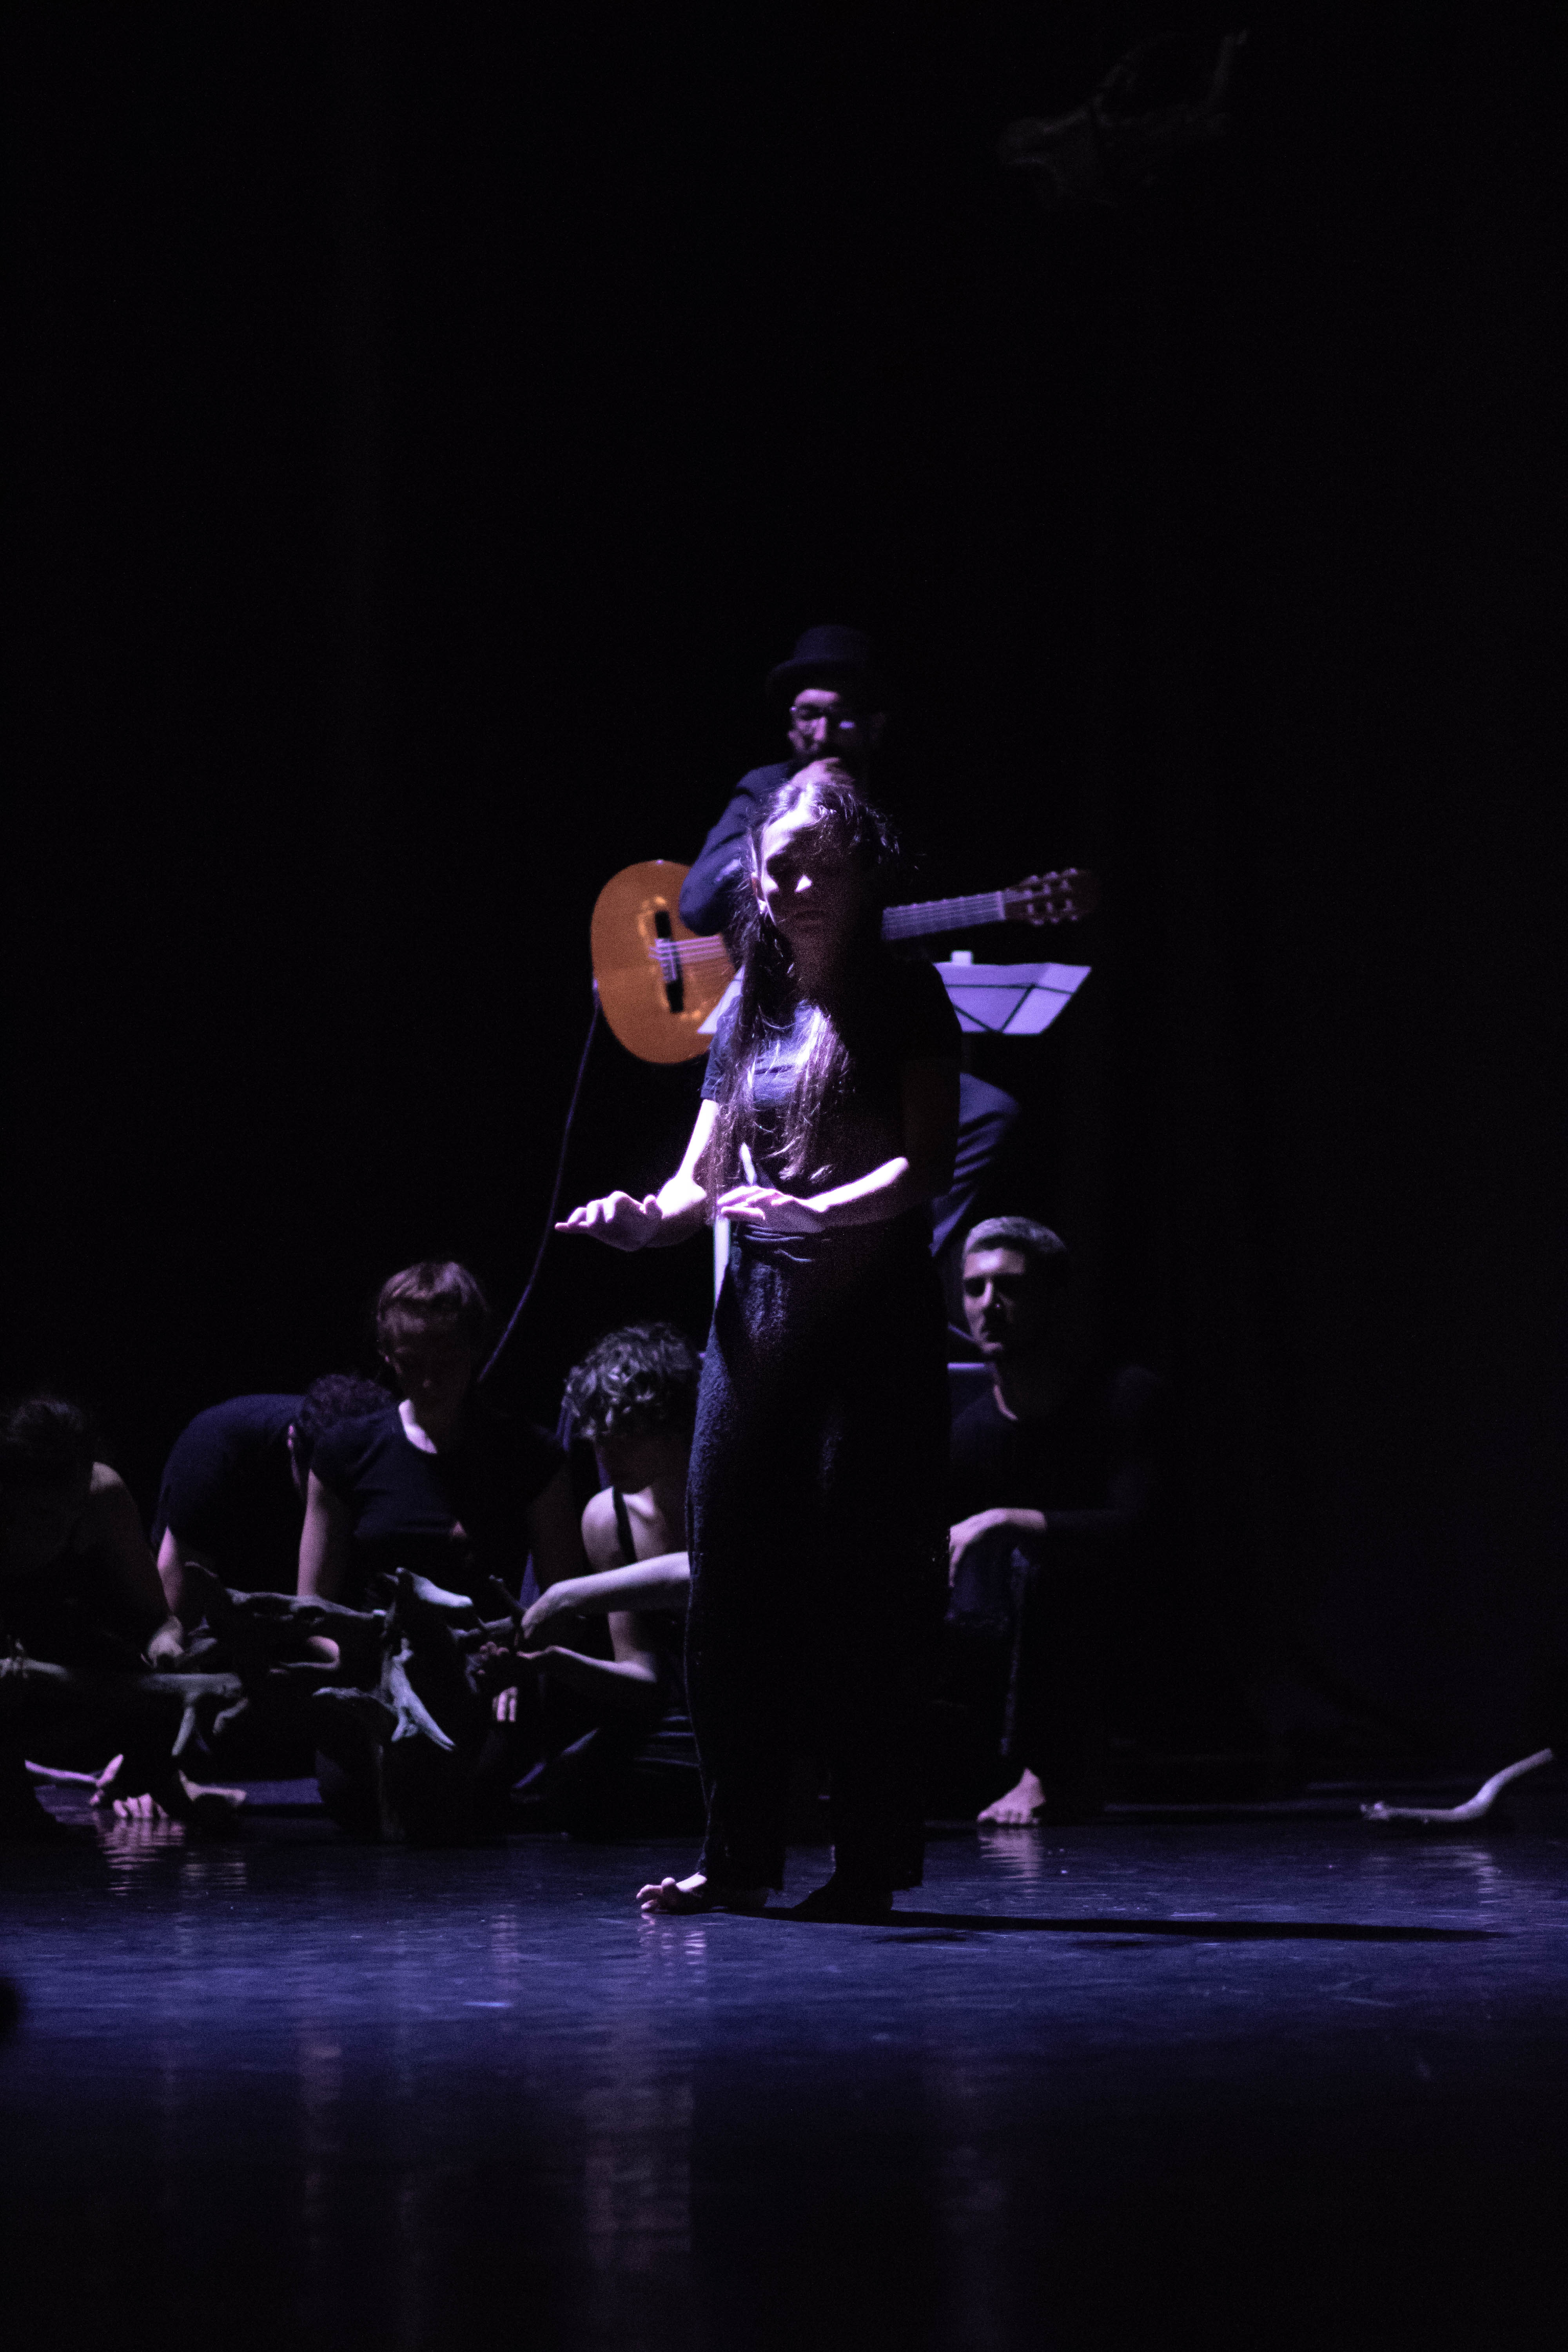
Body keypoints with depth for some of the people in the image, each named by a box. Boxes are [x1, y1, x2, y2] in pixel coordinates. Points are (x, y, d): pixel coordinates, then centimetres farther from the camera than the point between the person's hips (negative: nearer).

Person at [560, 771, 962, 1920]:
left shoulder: (906, 999, 2)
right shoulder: (750, 1012, 16)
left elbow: (928, 1161, -10)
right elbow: (704, 1176, 15)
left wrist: (818, 1208, -27)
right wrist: (648, 1217, -7)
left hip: (874, 1308, -5)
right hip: (756, 1308, 5)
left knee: (856, 1588, -7)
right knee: (730, 1579, 1)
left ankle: (873, 1857, -1)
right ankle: (740, 1853, 9)